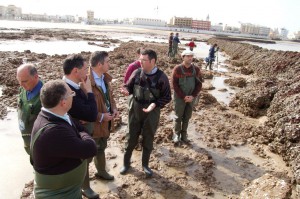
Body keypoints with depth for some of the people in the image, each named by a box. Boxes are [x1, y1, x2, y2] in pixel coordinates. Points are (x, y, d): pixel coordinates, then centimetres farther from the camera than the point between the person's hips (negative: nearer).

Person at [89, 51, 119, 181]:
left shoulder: (105, 77, 2)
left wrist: (114, 108, -3)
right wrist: (101, 116, -22)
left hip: (105, 121, 8)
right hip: (92, 124, -8)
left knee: (101, 148, 27)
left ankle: (101, 171, 51)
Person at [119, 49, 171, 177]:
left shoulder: (161, 77, -13)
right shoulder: (137, 73, -6)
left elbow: (167, 97, -8)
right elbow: (129, 86, 6)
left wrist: (155, 104, -24)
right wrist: (126, 90, -18)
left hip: (152, 112, -2)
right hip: (135, 110, 2)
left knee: (148, 139, 13)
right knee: (131, 138, 13)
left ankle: (145, 165, 34)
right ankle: (126, 163, 34)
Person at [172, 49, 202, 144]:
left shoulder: (196, 69, 0)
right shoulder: (177, 69, -10)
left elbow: (199, 84, 3)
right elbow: (174, 84, -11)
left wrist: (193, 96, -9)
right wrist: (183, 97, -14)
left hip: (191, 98, 3)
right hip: (179, 97, -3)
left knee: (187, 117, 11)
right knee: (179, 117, 6)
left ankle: (184, 134, 25)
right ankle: (176, 134, 21)